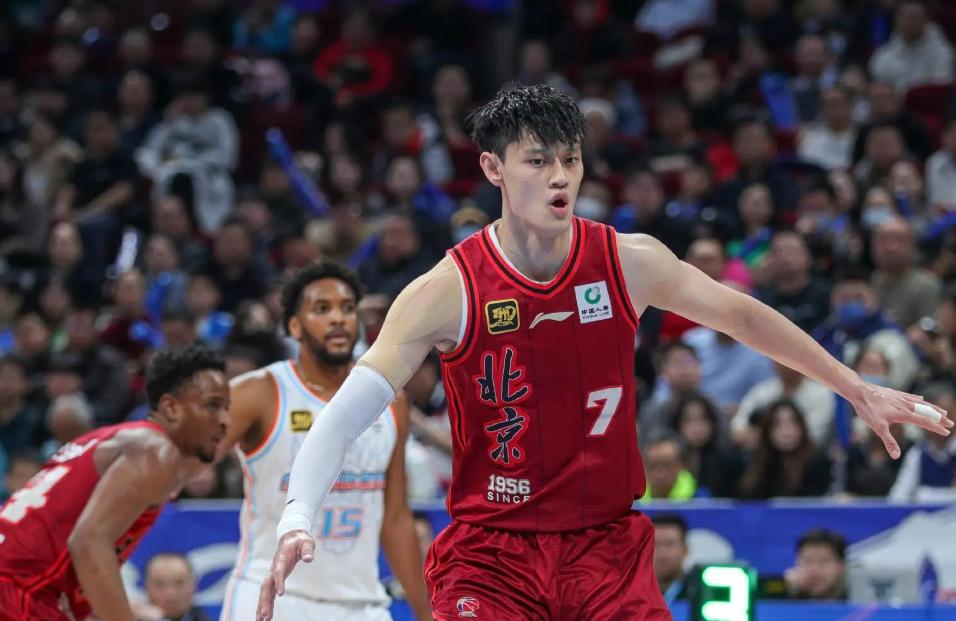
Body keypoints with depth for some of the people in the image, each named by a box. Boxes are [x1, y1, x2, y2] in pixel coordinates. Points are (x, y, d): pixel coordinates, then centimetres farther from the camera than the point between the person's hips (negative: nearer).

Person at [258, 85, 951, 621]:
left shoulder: (629, 262, -2)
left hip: (607, 543, 3)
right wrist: (297, 520, -30)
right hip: (489, 553, -3)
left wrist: (859, 389, 19)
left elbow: (742, 316, 14)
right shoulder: (446, 291, -11)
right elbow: (346, 413, -14)